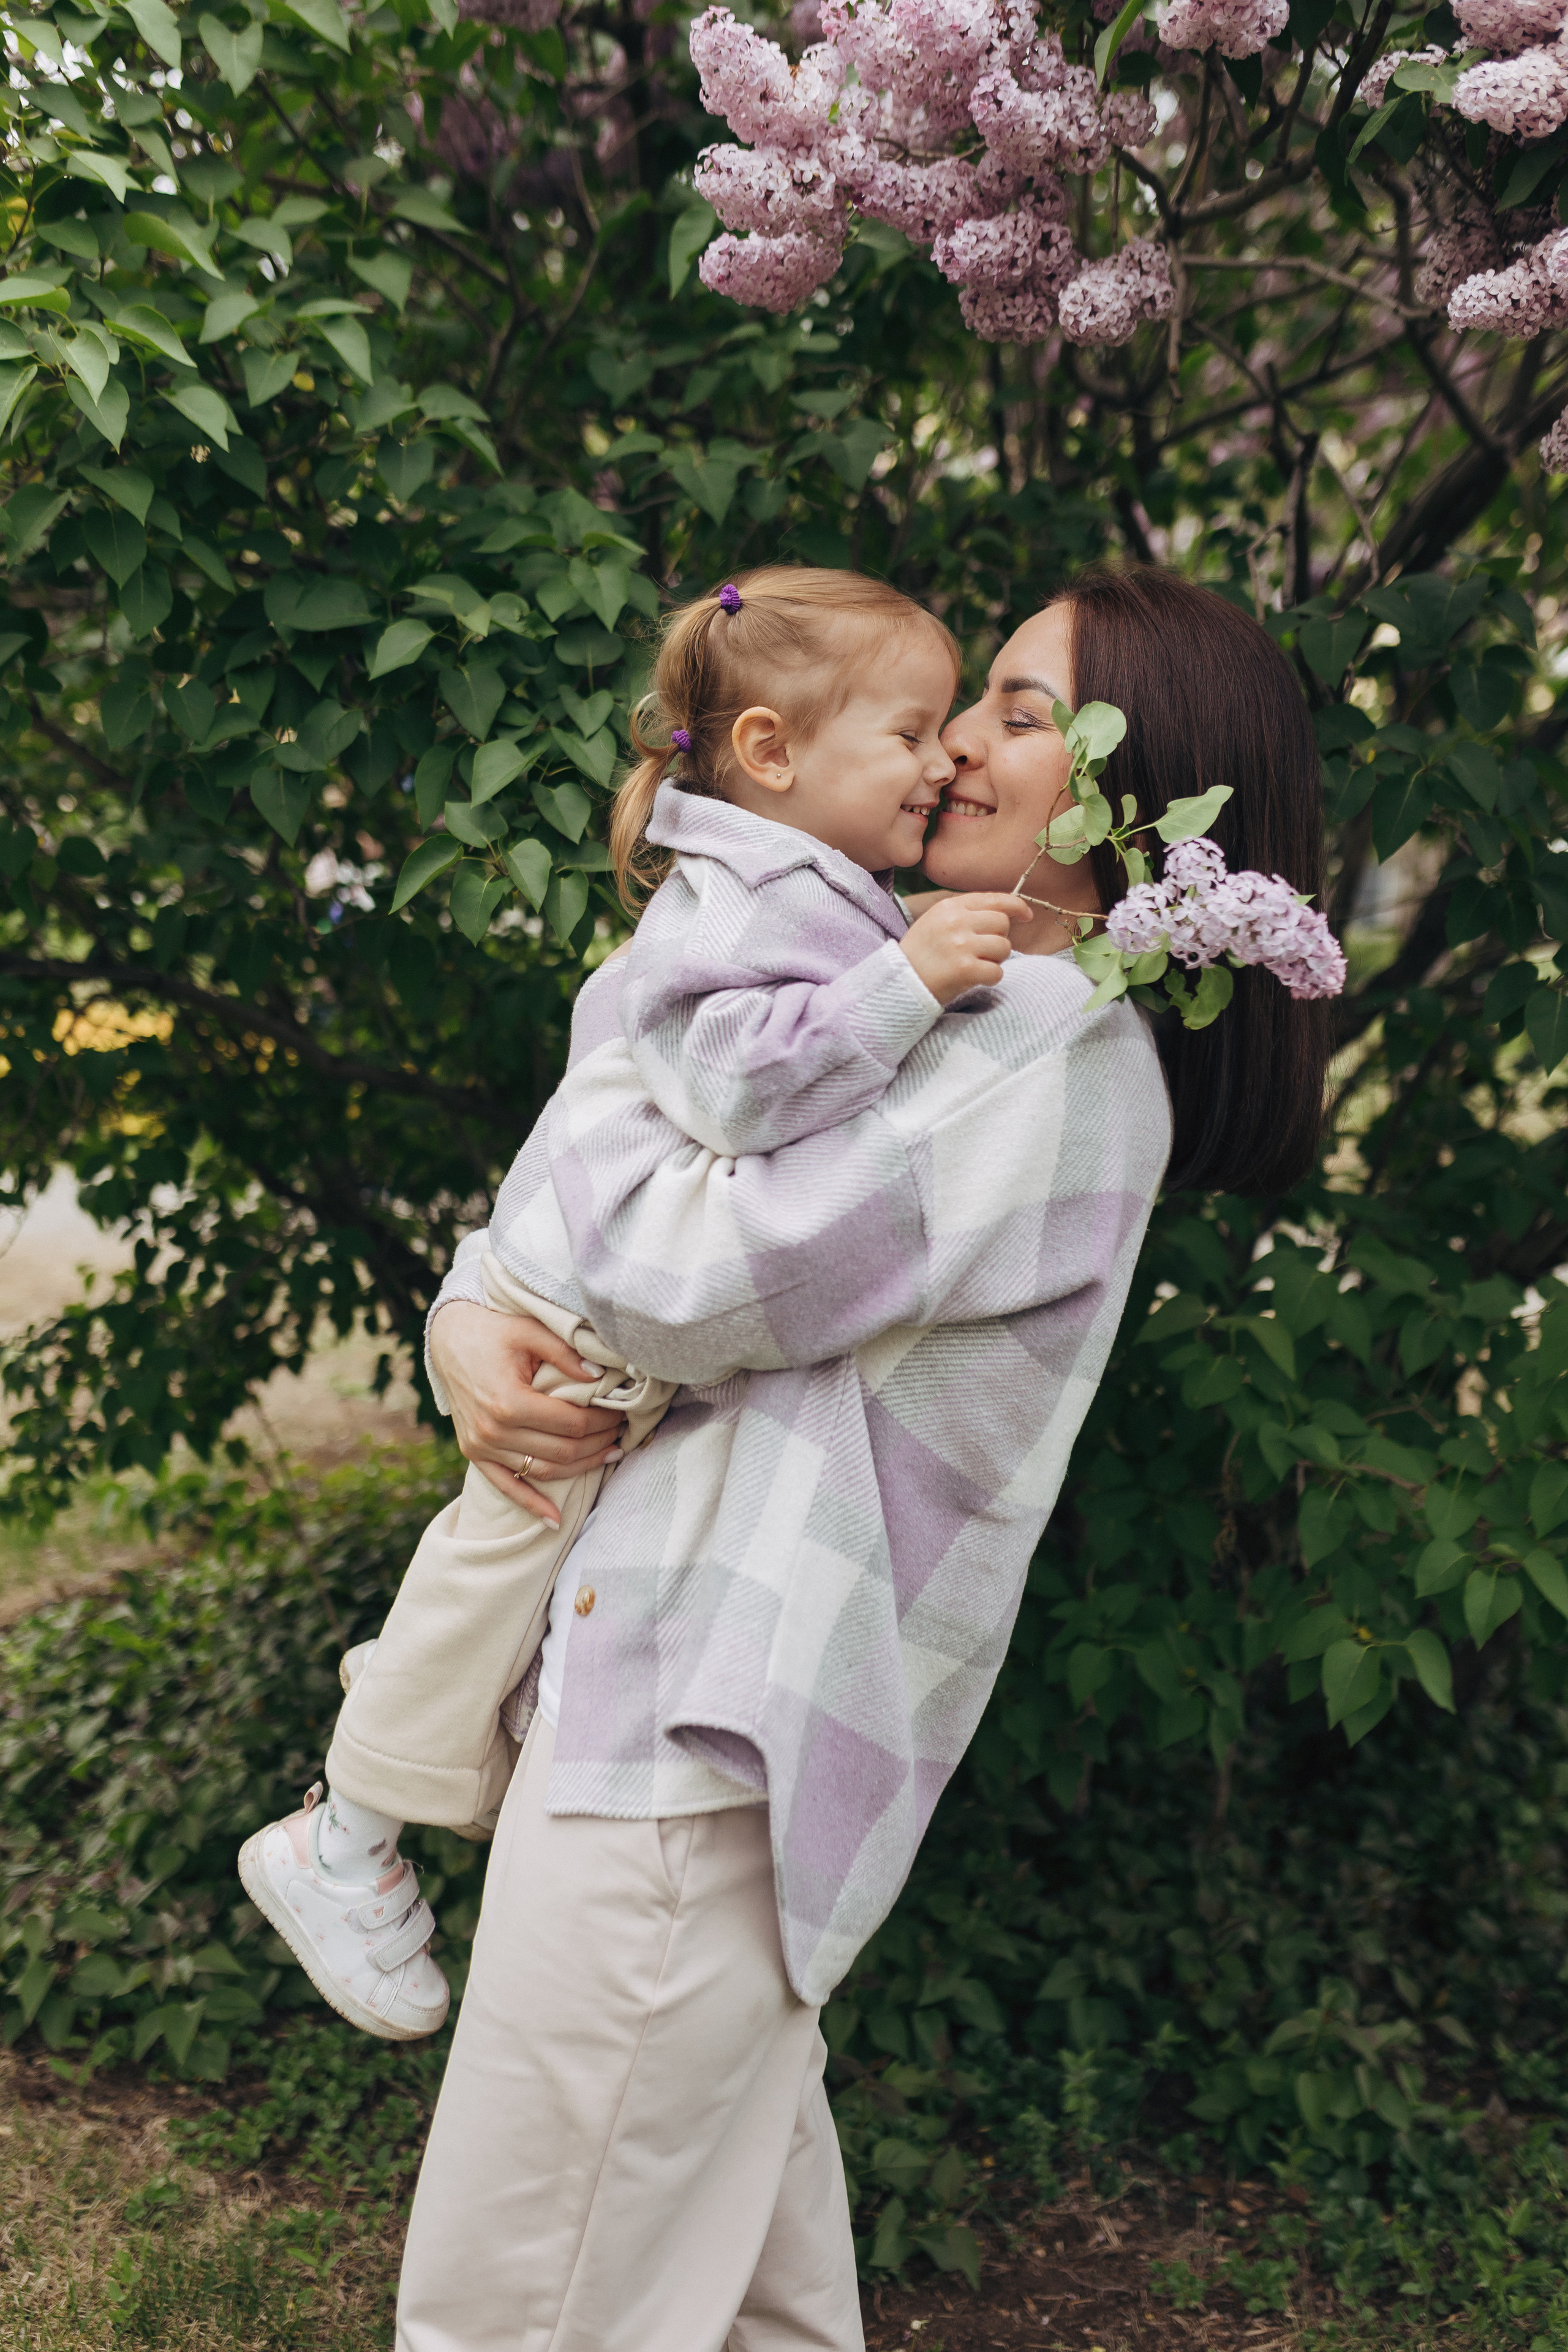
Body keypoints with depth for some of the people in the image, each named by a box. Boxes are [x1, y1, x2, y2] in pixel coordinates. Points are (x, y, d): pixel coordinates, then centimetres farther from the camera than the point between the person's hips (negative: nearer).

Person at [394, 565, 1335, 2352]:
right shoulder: (930, 1012, 16)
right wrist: (466, 1329, -5)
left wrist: (626, 1007, -3)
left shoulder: (1069, 1065, -14)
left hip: (700, 1741, -9)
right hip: (694, 1703, 9)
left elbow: (674, 1278, -20)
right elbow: (559, 1206, 17)